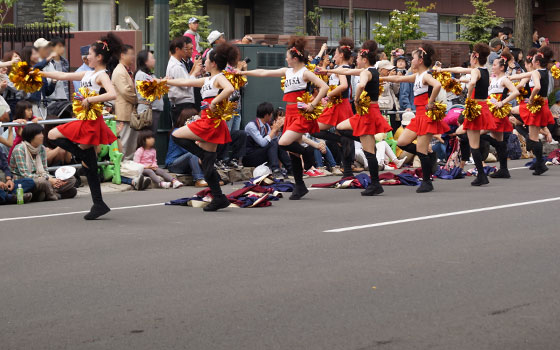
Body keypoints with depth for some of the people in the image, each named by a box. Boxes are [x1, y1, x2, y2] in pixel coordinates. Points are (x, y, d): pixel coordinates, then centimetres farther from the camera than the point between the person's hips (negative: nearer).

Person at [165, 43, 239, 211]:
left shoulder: (219, 78, -8)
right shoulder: (207, 80, 18)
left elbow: (230, 89, -30)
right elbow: (184, 82, 26)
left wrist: (214, 103, -24)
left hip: (211, 122, -9)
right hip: (206, 121, 9)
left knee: (176, 135, -4)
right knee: (207, 164, 6)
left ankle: (208, 158, -4)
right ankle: (218, 198, 7)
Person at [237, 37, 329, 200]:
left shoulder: (305, 73, -9)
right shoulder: (287, 71, 13)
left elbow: (324, 87, -18)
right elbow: (263, 73, 17)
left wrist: (312, 105, -20)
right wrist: (243, 72, 18)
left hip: (302, 115, -8)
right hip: (291, 115, 8)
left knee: (283, 143, -23)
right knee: (293, 151, 6)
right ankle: (300, 186, 12)